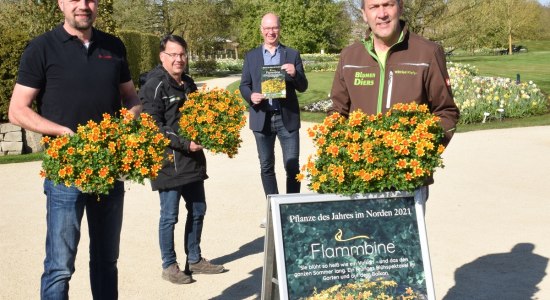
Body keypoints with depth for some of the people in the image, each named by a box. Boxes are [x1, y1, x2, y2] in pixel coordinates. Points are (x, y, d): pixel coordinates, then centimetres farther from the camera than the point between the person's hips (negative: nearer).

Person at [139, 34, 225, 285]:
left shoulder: (188, 83, 14)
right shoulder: (154, 86, -11)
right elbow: (154, 128, -17)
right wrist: (184, 144, -21)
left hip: (193, 160, 8)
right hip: (169, 163, -8)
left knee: (197, 210, 15)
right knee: (170, 215, 1)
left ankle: (194, 260, 29)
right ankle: (169, 265, 15)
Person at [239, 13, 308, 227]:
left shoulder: (292, 55, 4)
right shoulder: (251, 56, 8)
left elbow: (303, 87, 2)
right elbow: (244, 85, 7)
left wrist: (294, 74, -19)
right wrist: (251, 95, -15)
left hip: (287, 117, -2)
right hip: (262, 118, 2)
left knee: (292, 166, -2)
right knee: (266, 167, 8)